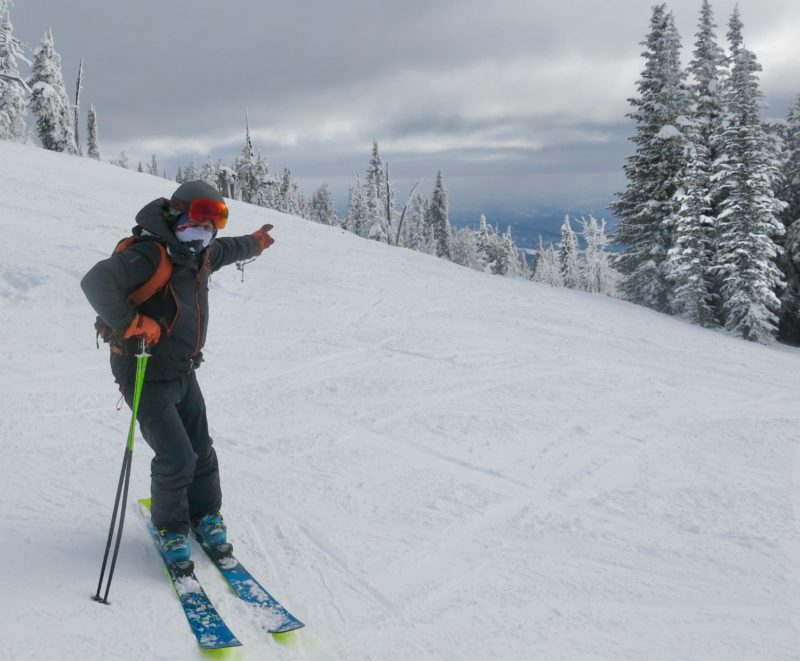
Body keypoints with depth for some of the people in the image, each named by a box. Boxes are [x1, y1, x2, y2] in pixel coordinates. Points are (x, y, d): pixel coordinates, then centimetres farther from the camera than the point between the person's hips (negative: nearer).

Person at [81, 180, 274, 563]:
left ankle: (205, 514, 33)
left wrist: (253, 244, 47)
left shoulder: (200, 255, 6)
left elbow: (224, 250, 30)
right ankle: (169, 526, 15)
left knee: (201, 449, 12)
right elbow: (97, 282, -35)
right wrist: (131, 324, -31)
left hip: (184, 372, 8)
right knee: (176, 457, -9)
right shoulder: (148, 255, -22)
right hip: (148, 377, -8)